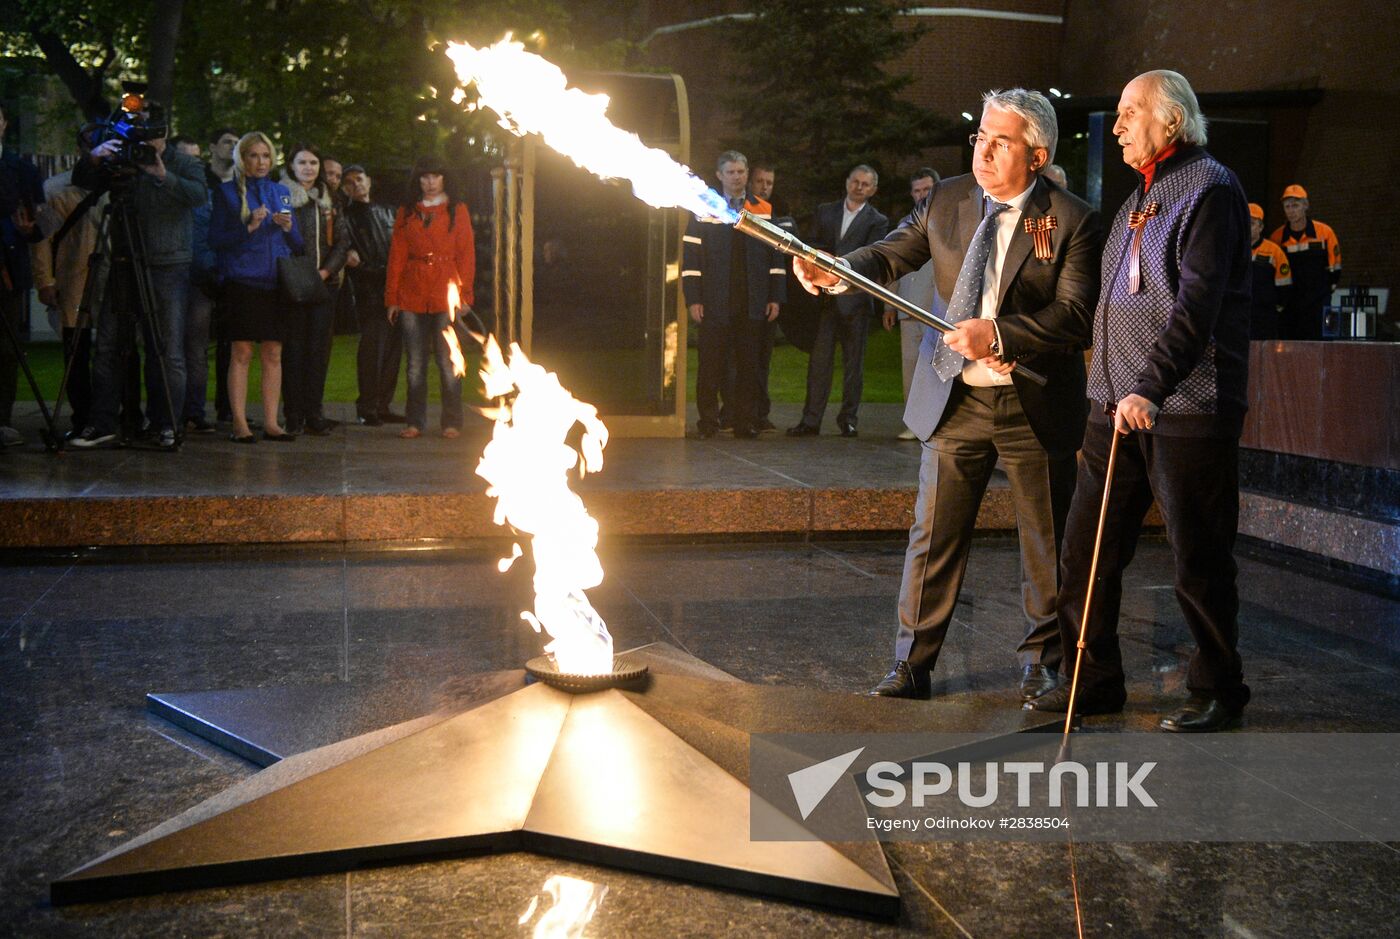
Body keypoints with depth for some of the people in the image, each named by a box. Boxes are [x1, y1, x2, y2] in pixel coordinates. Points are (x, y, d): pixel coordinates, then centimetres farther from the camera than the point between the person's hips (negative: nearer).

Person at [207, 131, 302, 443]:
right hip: (243, 282, -4)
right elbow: (215, 239, -3)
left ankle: (271, 423, 6)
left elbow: (297, 243, 16)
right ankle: (239, 423, -4)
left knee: (273, 354, 2)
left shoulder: (280, 191, 16)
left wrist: (288, 228, -4)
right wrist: (248, 228, -14)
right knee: (242, 352, -6)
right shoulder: (227, 192, 4)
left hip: (277, 282, 4)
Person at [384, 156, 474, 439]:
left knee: (448, 362, -4)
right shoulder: (406, 212, 13)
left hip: (445, 296, -2)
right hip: (412, 296, 2)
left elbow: (466, 254, 3)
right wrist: (392, 297, 3)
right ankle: (415, 423, 10)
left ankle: (452, 423, 2)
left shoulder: (457, 210, 7)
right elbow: (396, 255, 10)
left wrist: (464, 294, -7)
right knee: (415, 363, 5)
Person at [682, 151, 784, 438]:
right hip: (715, 304, -2)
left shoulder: (764, 210, 11)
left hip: (753, 304, 2)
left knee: (750, 366, 3)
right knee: (711, 365, 1)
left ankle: (747, 422, 9)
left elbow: (775, 256, 10)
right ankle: (708, 422, 9)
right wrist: (693, 299, -7)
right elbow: (691, 257, 0)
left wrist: (775, 297, 3)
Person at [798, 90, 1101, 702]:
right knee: (933, 537, 6)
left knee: (1045, 543, 11)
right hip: (954, 401, 3)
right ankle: (912, 665, 17)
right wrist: (839, 270, -17)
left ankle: (1041, 663, 28)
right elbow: (891, 255, 4)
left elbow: (1075, 317, -16)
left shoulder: (1072, 221, -9)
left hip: (1036, 406, -2)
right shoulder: (946, 201, 4)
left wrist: (998, 335, -28)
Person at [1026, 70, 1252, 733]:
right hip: (1119, 405, 8)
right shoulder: (1139, 199, 20)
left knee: (1198, 560, 1)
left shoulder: (1210, 188, -8)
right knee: (1087, 547, 7)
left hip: (1186, 410, -8)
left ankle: (1218, 693, 16)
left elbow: (1198, 302, -20)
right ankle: (1094, 681, 19)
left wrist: (1149, 387, -29)